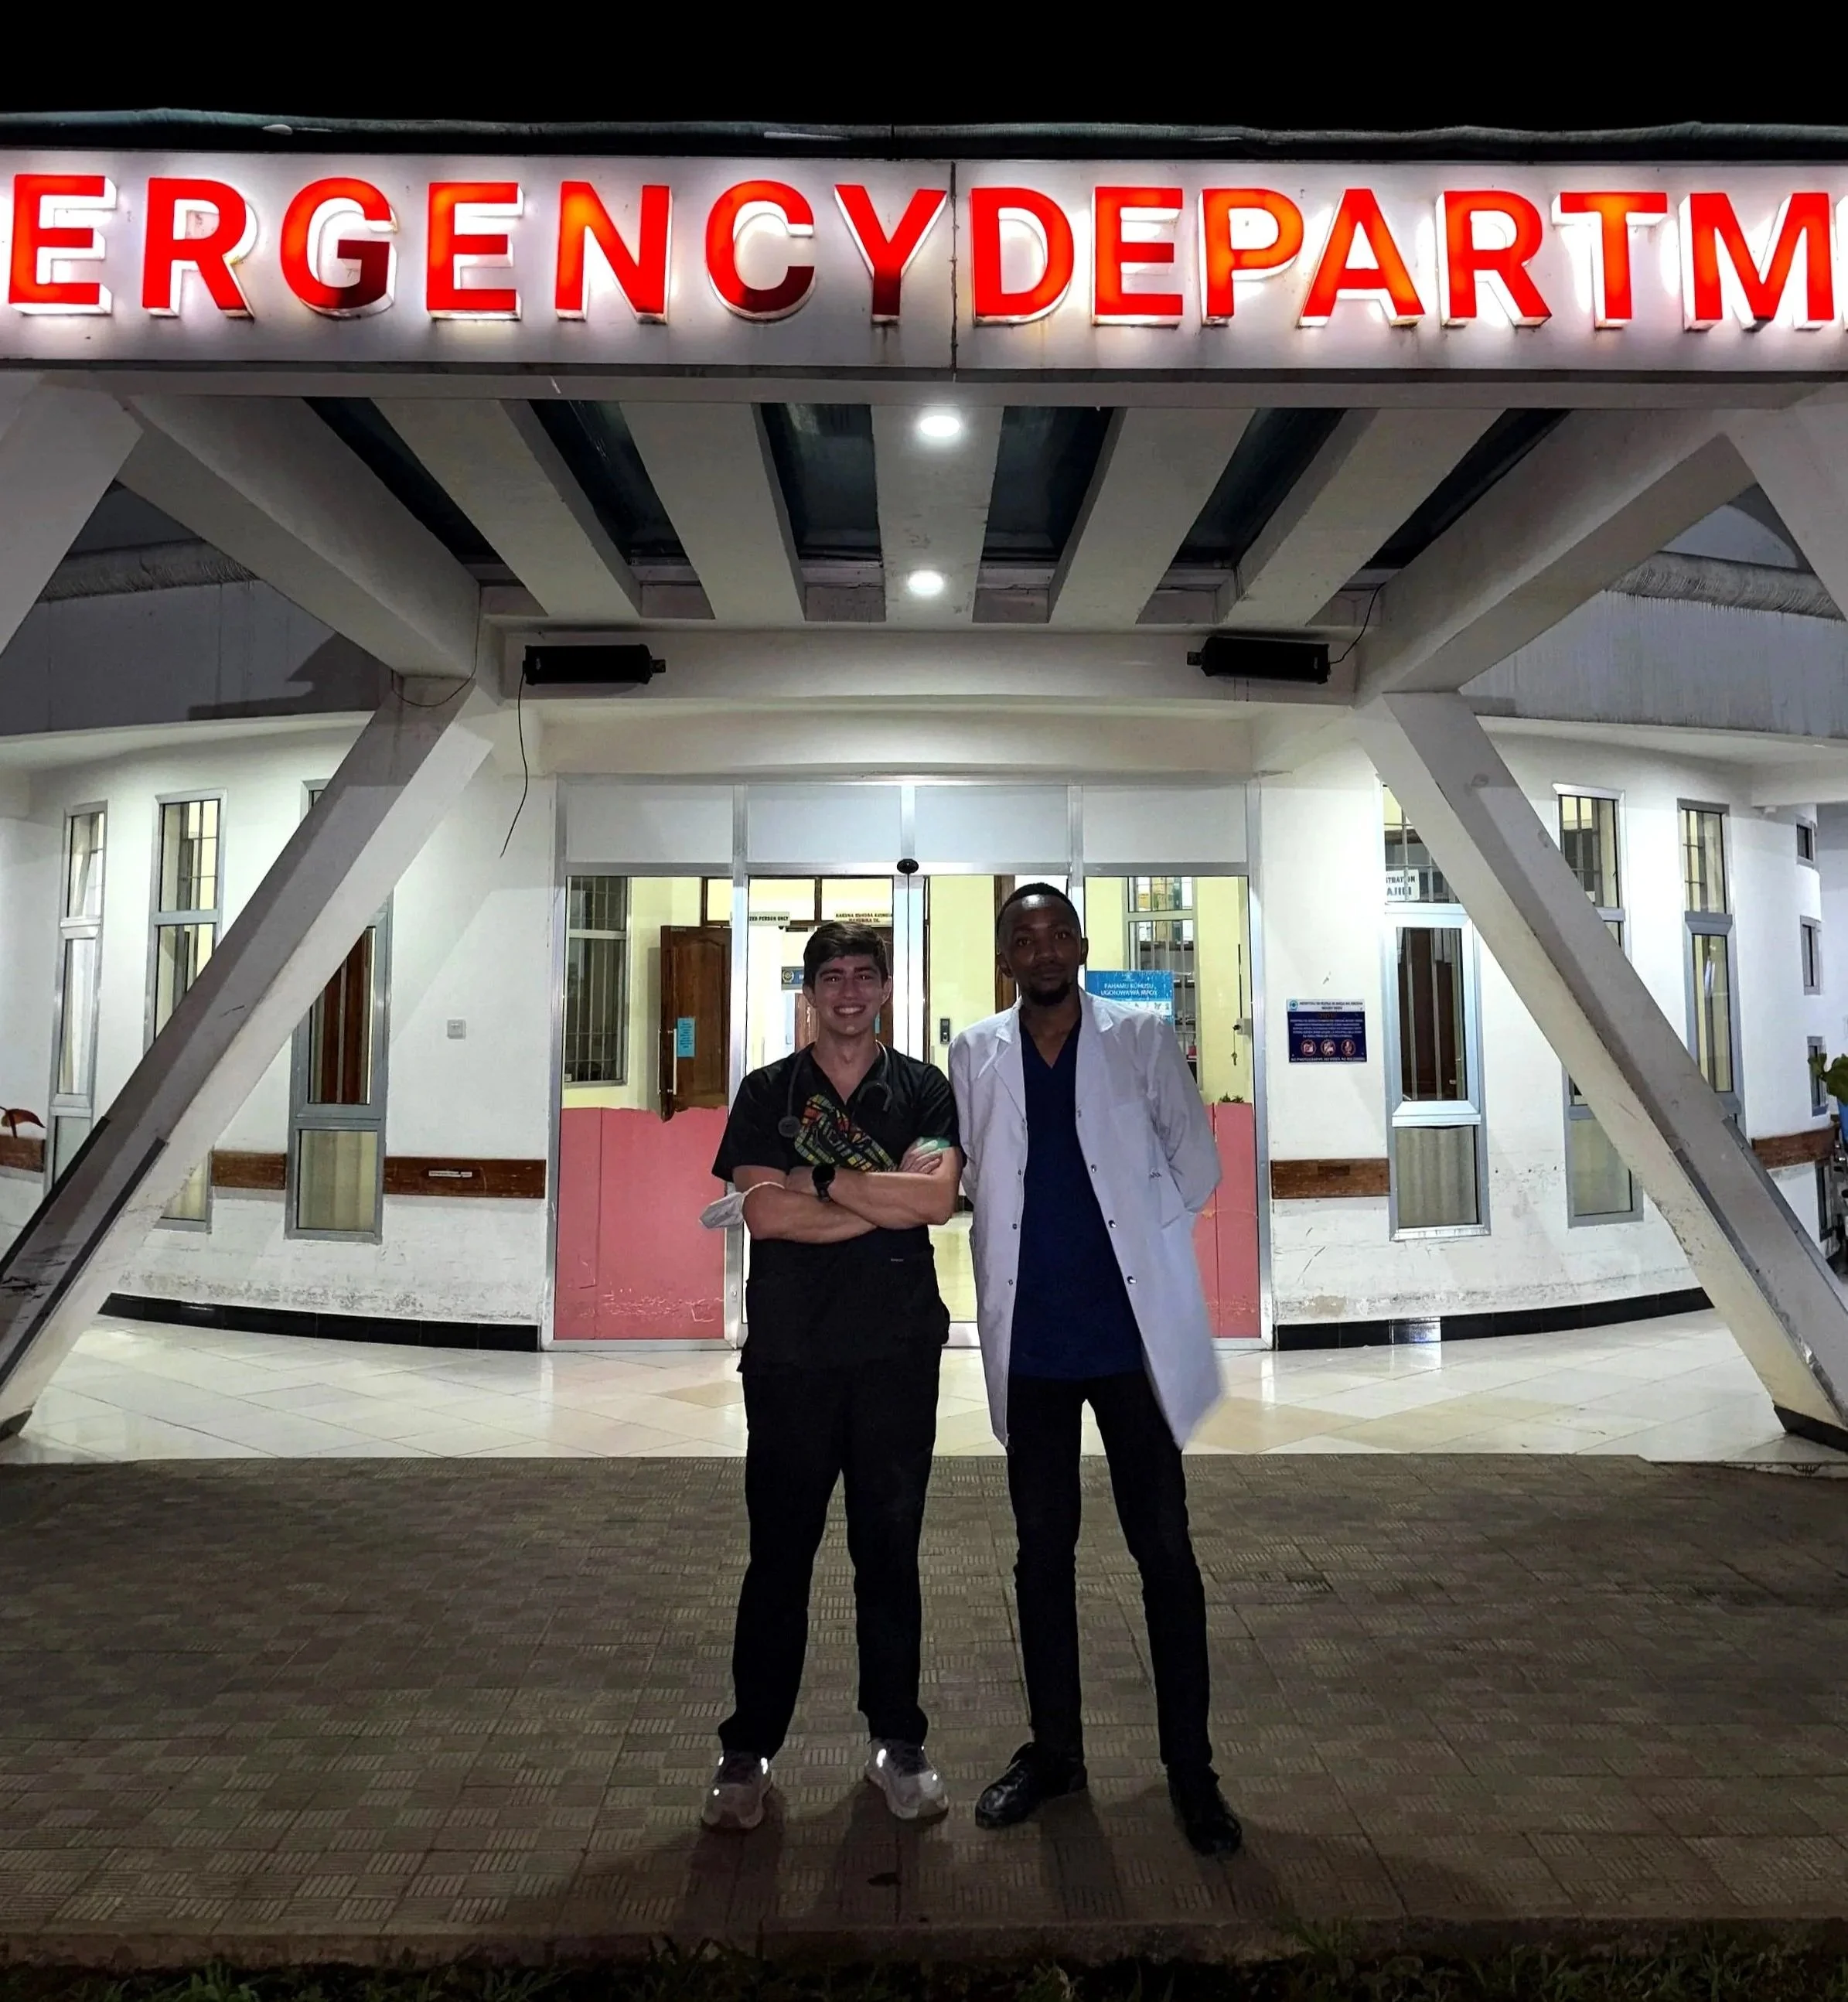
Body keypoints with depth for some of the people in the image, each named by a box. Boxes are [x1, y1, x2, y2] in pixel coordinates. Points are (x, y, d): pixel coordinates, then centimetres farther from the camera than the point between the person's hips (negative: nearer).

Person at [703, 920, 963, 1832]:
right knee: (778, 1553, 7)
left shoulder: (923, 1089, 5)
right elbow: (762, 1212, -10)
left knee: (890, 1549, 10)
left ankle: (898, 1742, 25)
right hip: (789, 1354, 0)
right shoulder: (767, 1092, 4)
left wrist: (820, 1182, -11)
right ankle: (748, 1749, 22)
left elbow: (937, 1195, -11)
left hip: (898, 1352, 1)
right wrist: (886, 1203, -11)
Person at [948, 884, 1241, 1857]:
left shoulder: (1141, 1039, -1)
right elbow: (956, 1175, 6)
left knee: (1165, 1550, 6)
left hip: (1132, 1331, -1)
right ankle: (1053, 1747, 31)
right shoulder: (975, 1056, 2)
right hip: (1030, 1339, 2)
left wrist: (1126, 1229, 3)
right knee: (1042, 1550, 14)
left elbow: (1197, 1167, 2)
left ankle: (1190, 1766, 23)